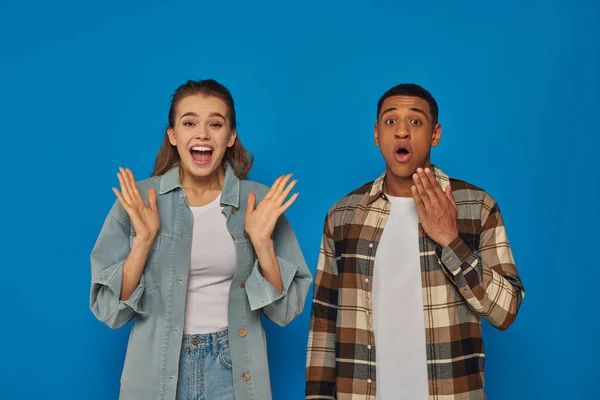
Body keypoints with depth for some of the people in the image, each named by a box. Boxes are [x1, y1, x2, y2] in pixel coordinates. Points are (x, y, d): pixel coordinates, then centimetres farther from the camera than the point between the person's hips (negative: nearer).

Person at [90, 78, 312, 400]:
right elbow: (109, 310, -6)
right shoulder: (137, 199, -6)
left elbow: (286, 308, -3)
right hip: (157, 372, 0)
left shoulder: (260, 202, -4)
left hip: (235, 370, 1)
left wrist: (262, 242, -17)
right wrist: (142, 241, -18)